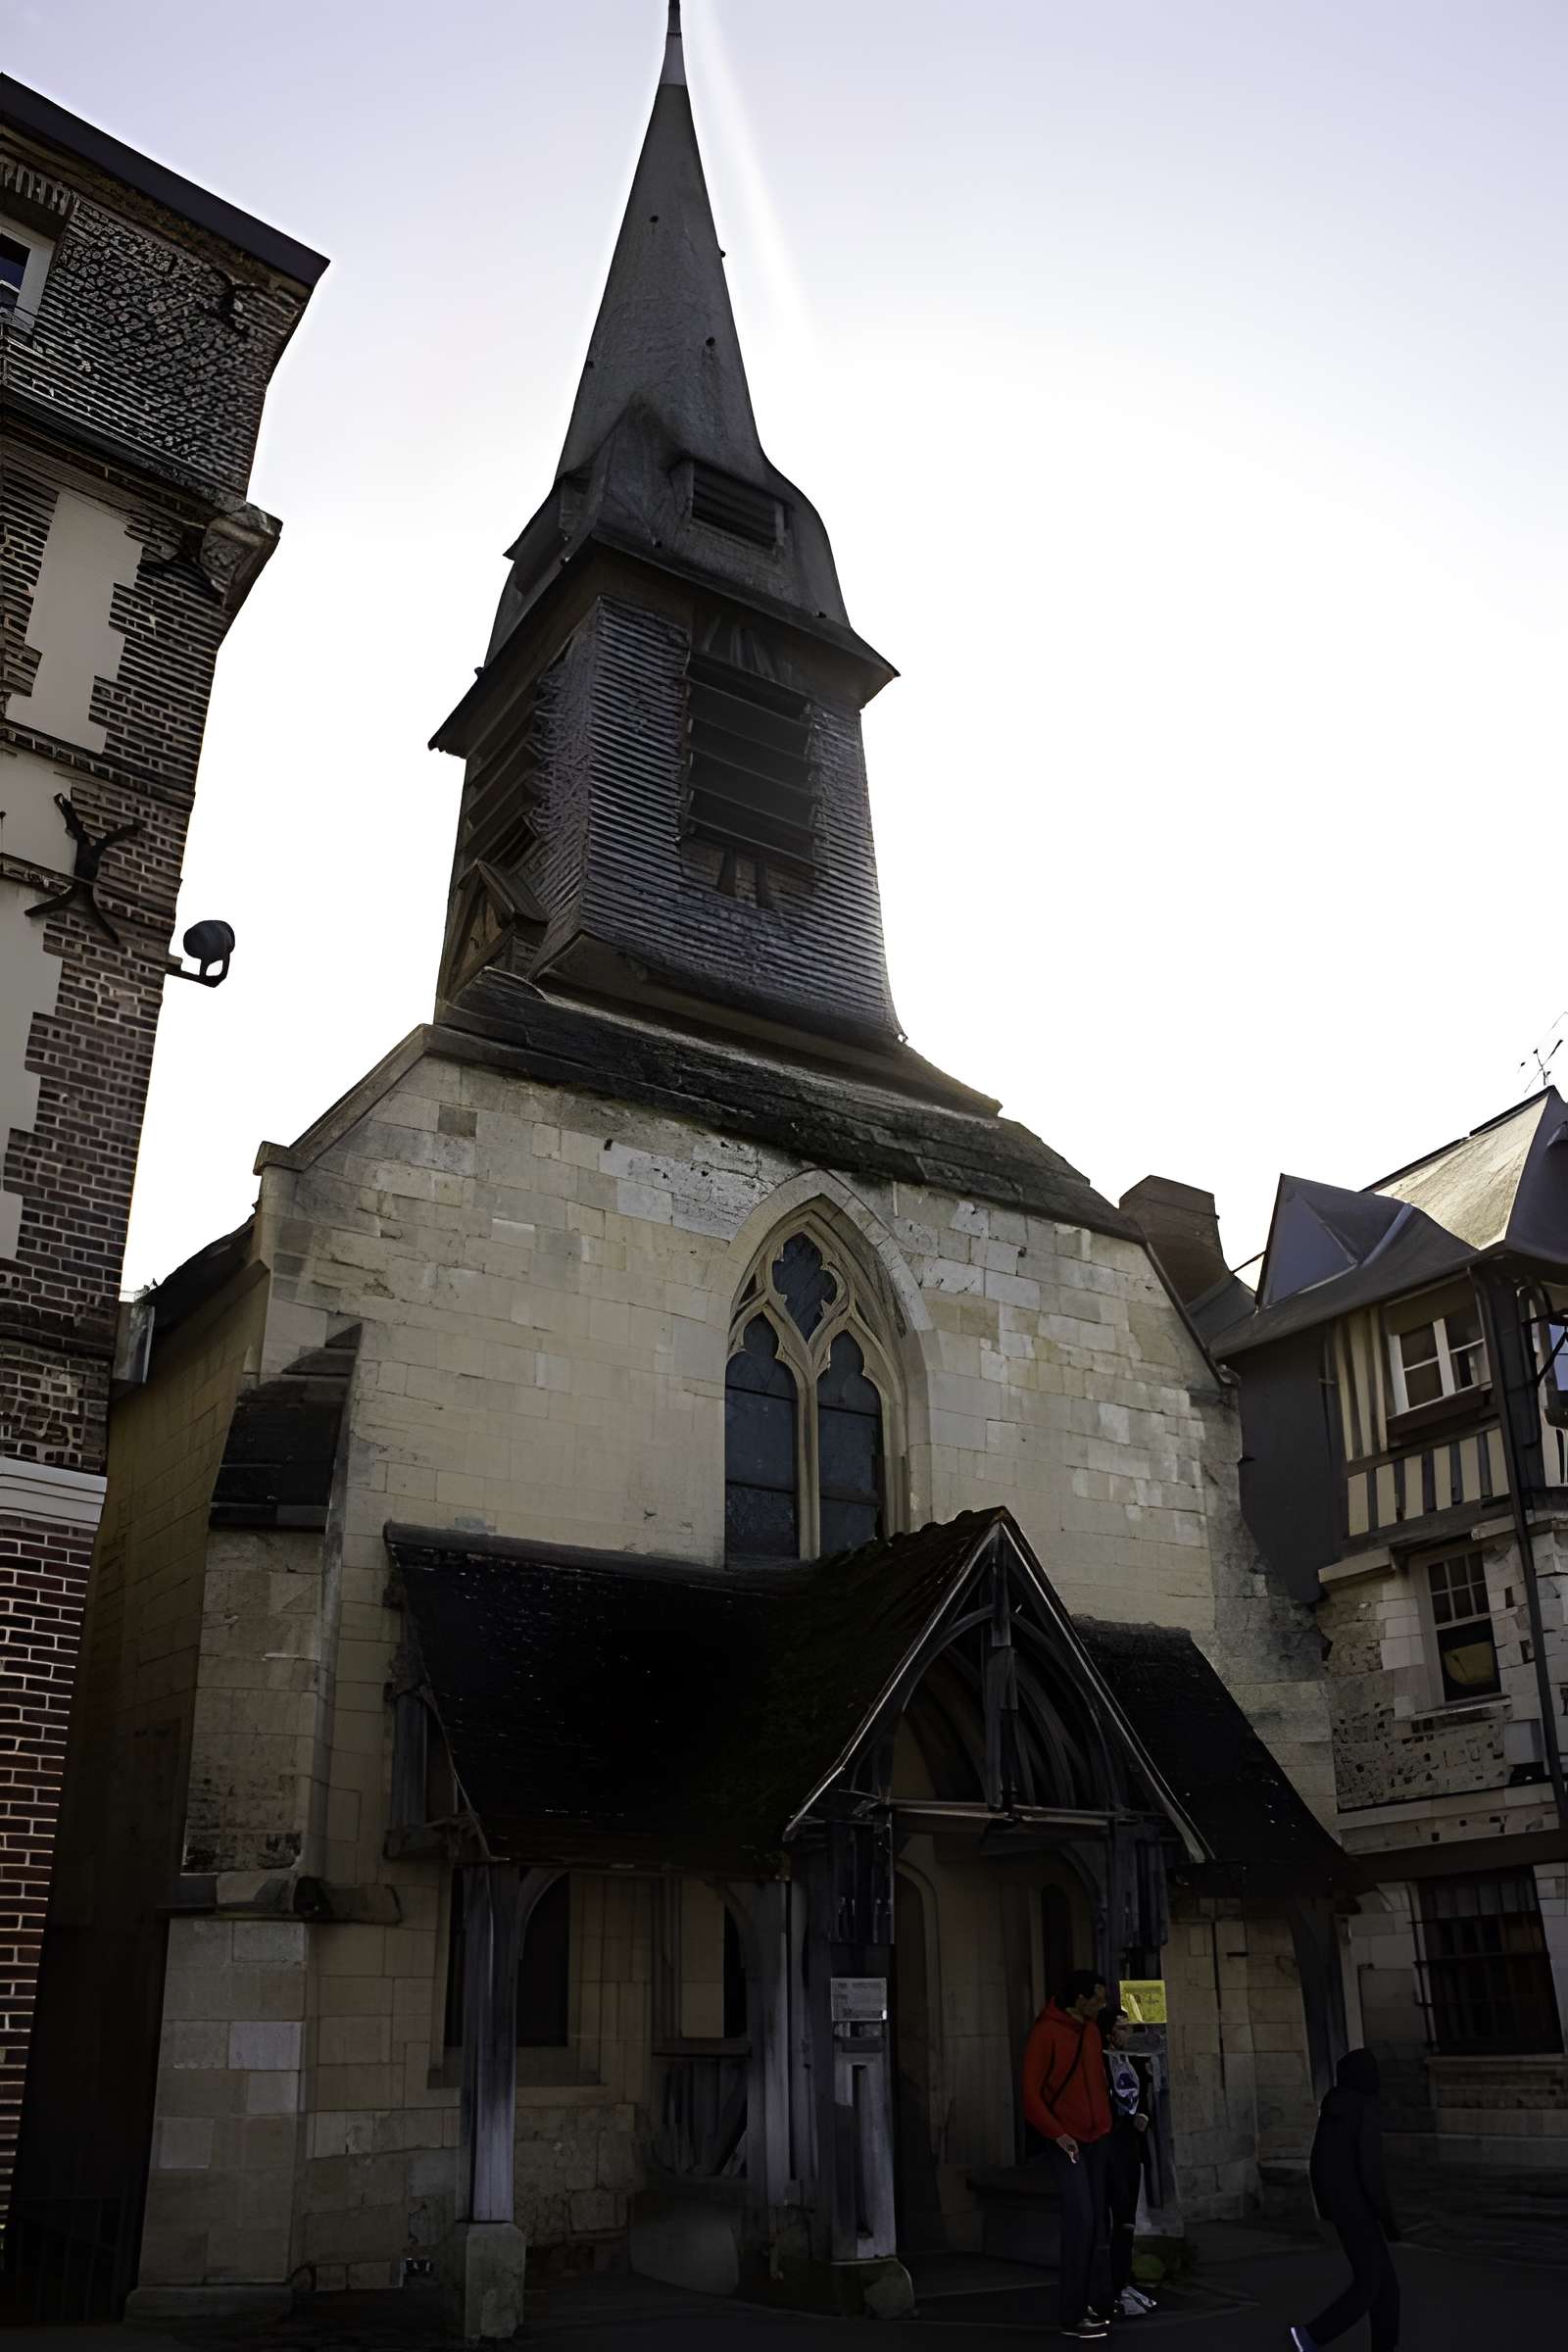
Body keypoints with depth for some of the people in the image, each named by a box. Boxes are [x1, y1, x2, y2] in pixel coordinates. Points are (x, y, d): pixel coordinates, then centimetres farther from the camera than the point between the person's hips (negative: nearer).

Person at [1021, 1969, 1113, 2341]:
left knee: (1097, 2223, 8)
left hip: (1098, 2138, 7)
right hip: (1067, 2142, -7)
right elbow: (1031, 2094, -14)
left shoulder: (1092, 2030, 9)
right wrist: (1057, 2134, -19)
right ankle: (1073, 2315, -2)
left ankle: (1097, 2302, 15)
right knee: (1081, 2222, -10)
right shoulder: (1046, 2032, -14)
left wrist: (1106, 2124, 10)